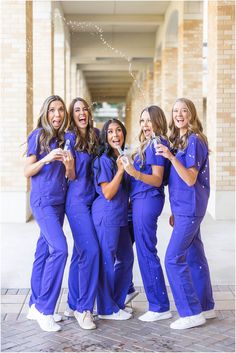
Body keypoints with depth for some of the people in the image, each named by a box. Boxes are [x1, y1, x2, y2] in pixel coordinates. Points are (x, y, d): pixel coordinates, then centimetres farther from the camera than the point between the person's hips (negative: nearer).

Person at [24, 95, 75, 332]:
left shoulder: (64, 138, 13)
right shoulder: (38, 135, -4)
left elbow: (70, 176, 13)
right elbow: (27, 171, -6)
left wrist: (69, 165, -9)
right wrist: (46, 159, -22)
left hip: (59, 201, 6)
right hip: (43, 200, -6)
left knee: (44, 251, 9)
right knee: (59, 248, -18)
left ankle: (35, 306, 17)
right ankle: (44, 307, -9)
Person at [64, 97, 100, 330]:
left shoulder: (94, 136, 13)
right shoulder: (69, 137, -5)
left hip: (91, 200, 7)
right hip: (77, 200, -7)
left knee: (80, 252, 10)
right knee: (91, 250, -14)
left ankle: (73, 305, 19)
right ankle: (83, 308, -3)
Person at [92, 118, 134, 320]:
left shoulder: (123, 158, 13)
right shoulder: (103, 160, -11)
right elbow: (108, 193, -17)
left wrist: (127, 166, 9)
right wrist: (121, 169, -20)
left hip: (121, 216, 8)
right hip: (106, 216, -8)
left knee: (126, 258, 13)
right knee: (107, 261, 0)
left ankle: (117, 303, 28)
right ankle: (106, 309, 13)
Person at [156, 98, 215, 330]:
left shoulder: (194, 140, -12)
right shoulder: (178, 141, 14)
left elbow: (190, 179, -19)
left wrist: (170, 157, -28)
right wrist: (175, 212, 18)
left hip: (190, 208, -9)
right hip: (183, 208, 9)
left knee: (174, 259, -9)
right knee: (194, 256, 14)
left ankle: (191, 313, -1)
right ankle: (205, 307, 24)